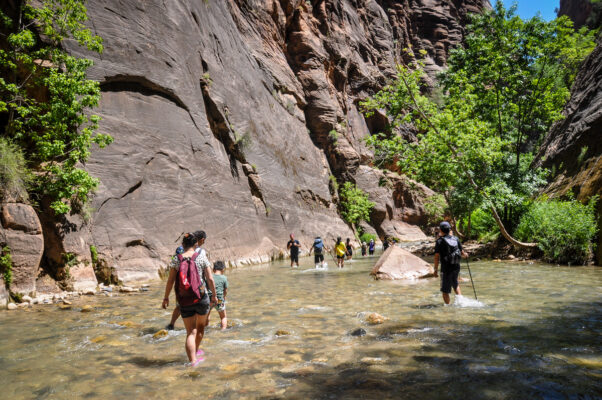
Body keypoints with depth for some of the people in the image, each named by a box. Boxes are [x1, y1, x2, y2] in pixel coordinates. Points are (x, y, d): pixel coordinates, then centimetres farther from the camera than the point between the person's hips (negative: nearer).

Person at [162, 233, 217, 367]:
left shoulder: (176, 260, -3)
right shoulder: (202, 257, -7)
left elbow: (170, 281, -3)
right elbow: (210, 279, -6)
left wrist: (166, 298, 8)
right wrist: (214, 295, 5)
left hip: (184, 302, 1)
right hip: (201, 298, -1)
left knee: (190, 332, 8)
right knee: (200, 326, 24)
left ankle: (192, 360, -2)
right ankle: (196, 351, 43)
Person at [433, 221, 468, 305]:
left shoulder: (440, 241, -9)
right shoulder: (456, 239, 4)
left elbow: (437, 256, -12)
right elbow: (462, 252, 11)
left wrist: (435, 269, -6)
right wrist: (465, 255, 34)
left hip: (446, 268, -5)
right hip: (456, 266, 5)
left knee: (445, 290, 4)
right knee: (455, 284, 29)